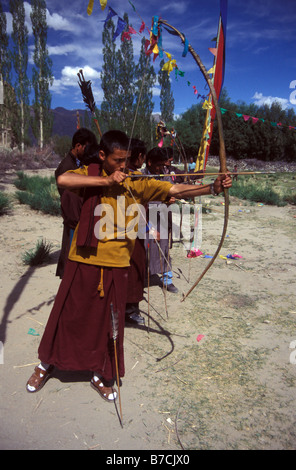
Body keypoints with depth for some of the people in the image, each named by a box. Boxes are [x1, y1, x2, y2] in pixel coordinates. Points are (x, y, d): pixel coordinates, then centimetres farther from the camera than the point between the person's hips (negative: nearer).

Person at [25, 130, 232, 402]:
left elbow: (175, 190, -9)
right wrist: (106, 180, -21)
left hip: (116, 264, 1)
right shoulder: (90, 175, -2)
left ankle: (101, 375, 36)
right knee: (68, 315, 13)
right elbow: (62, 180, -21)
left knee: (110, 321, 12)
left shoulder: (136, 184, -1)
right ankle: (46, 364, 40)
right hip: (84, 260, -1)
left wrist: (212, 188, -21)